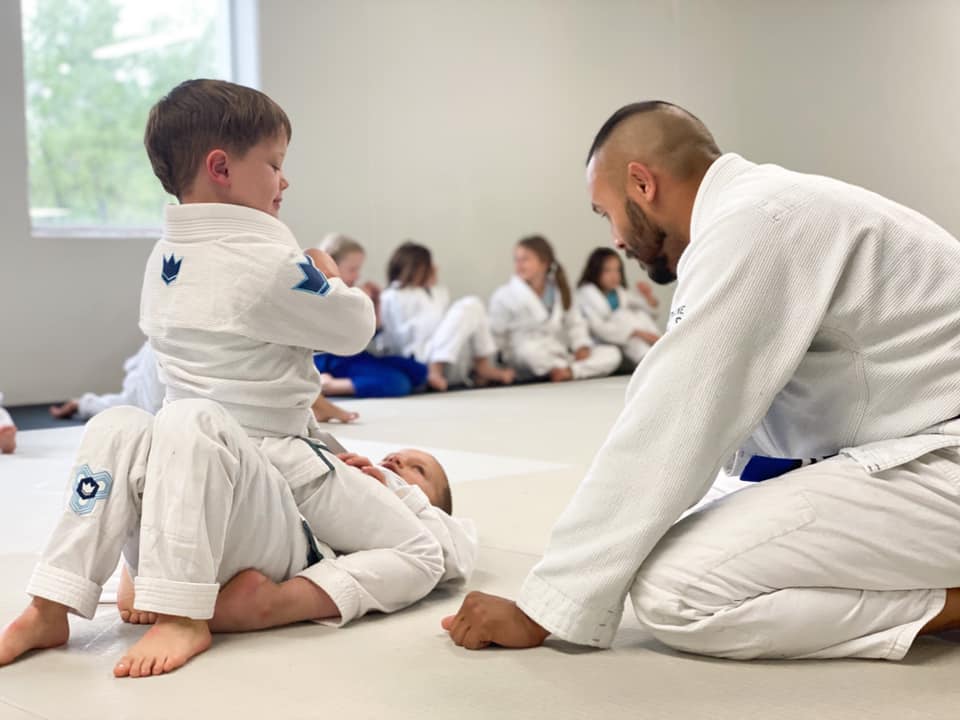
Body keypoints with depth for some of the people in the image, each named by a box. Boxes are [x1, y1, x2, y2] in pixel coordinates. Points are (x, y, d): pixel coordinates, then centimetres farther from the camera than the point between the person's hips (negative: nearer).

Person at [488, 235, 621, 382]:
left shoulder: (561, 292, 8)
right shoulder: (503, 296, -5)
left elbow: (575, 323, 16)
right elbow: (496, 338, -7)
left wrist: (582, 345, -6)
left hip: (559, 357, 4)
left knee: (612, 354, -11)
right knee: (529, 348, -41)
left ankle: (568, 371, -30)